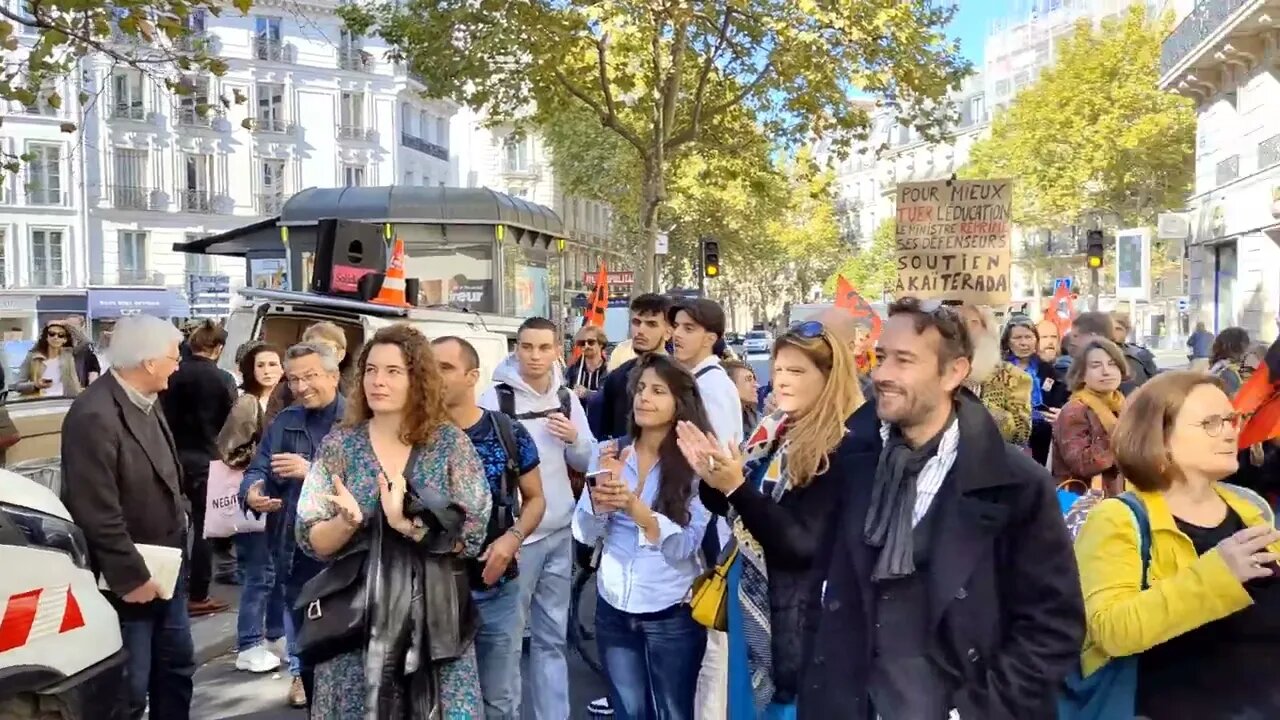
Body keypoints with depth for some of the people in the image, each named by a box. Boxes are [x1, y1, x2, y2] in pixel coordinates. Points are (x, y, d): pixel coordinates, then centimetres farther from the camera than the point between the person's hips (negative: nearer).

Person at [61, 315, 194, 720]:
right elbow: (97, 513, -25)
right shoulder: (94, 416, -24)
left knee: (176, 669, 20)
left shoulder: (146, 402, 6)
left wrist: (180, 513, 11)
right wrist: (130, 575, -20)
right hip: (130, 580, -9)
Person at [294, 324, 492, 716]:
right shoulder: (339, 445, 0)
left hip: (434, 617, -1)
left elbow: (473, 536, -8)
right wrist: (347, 523, -21)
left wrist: (407, 524, -22)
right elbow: (310, 541, 0)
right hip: (355, 617, 1)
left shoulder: (451, 443, -4)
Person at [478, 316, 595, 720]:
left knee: (553, 637, 15)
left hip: (560, 533, 5)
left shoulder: (567, 397, 7)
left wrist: (575, 439, -8)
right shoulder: (496, 399, -9)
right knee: (507, 636, 1)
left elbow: (587, 462, 13)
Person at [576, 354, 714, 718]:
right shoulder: (611, 453, -1)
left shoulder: (696, 462, -11)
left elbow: (685, 545, -16)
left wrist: (634, 506, -30)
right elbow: (585, 533, -2)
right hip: (613, 608, 3)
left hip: (672, 614, -3)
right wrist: (601, 494, -21)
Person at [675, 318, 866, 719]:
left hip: (796, 617, -7)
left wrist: (737, 487, -31)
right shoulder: (775, 432, 4)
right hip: (750, 601, 8)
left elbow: (802, 544, -23)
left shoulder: (845, 450, -19)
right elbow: (731, 507, 10)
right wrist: (711, 478, -10)